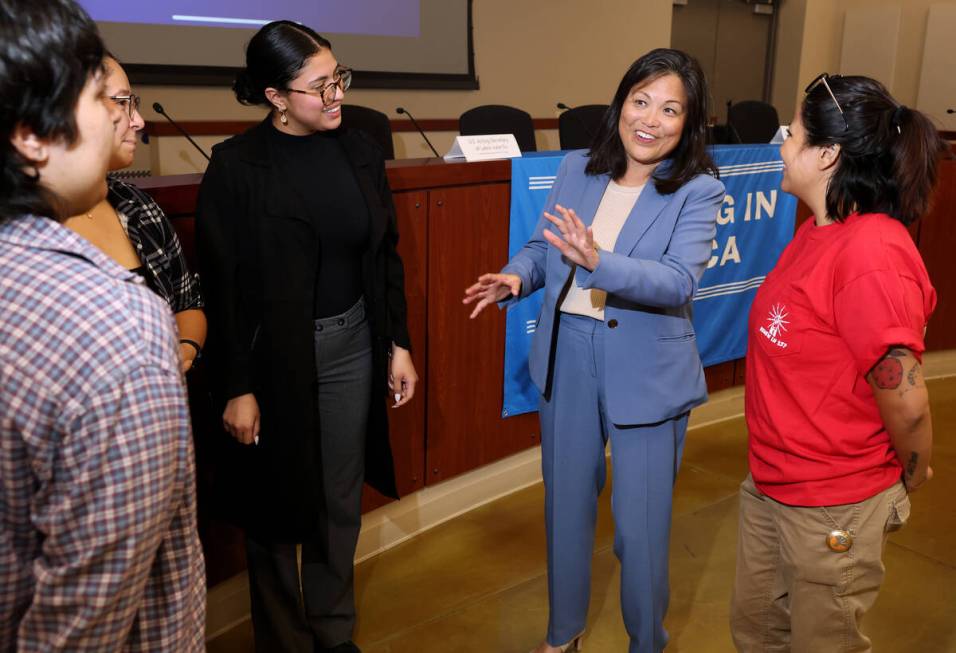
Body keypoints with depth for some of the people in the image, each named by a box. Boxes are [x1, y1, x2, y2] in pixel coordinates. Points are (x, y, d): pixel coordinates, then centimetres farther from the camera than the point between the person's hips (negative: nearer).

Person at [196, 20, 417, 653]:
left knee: (341, 499, 15)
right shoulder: (236, 166, -11)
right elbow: (222, 285, -10)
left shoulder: (360, 150, 2)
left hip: (352, 344, 4)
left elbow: (387, 255, 8)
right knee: (278, 507, 11)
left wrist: (398, 344, 7)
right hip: (275, 356, -4)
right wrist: (236, 388, -10)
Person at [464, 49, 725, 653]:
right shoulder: (578, 169, 3)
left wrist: (597, 261, -38)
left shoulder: (698, 191, -10)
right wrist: (516, 277, -15)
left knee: (641, 526, 7)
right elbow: (543, 245, 7)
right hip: (567, 359, 4)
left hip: (646, 373, -4)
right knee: (566, 505, 19)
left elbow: (680, 282, -23)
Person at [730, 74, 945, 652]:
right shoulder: (817, 232, 3)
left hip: (835, 510, -8)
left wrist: (910, 480, -7)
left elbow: (906, 401, -25)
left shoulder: (872, 255, -27)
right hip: (770, 486, 8)